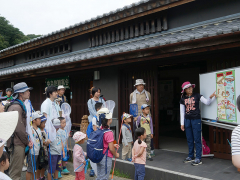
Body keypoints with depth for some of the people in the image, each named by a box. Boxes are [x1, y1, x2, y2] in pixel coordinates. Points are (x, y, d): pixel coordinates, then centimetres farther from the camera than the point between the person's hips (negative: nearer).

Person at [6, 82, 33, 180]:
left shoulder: (20, 105, 16)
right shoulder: (16, 107, -18)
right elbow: (19, 129, -22)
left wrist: (27, 140, 11)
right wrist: (27, 142, -11)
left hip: (19, 143, 10)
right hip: (17, 143, -10)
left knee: (17, 169, 20)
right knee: (15, 172, -1)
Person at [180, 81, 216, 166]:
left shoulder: (197, 96, -1)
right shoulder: (183, 99, 6)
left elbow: (207, 102, -5)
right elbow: (182, 112, 9)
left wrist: (211, 97, -25)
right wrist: (182, 123, 8)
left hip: (196, 120, -4)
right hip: (187, 120, 4)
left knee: (197, 139, -3)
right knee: (189, 140, 11)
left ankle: (198, 159, 3)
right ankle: (190, 157, 23)